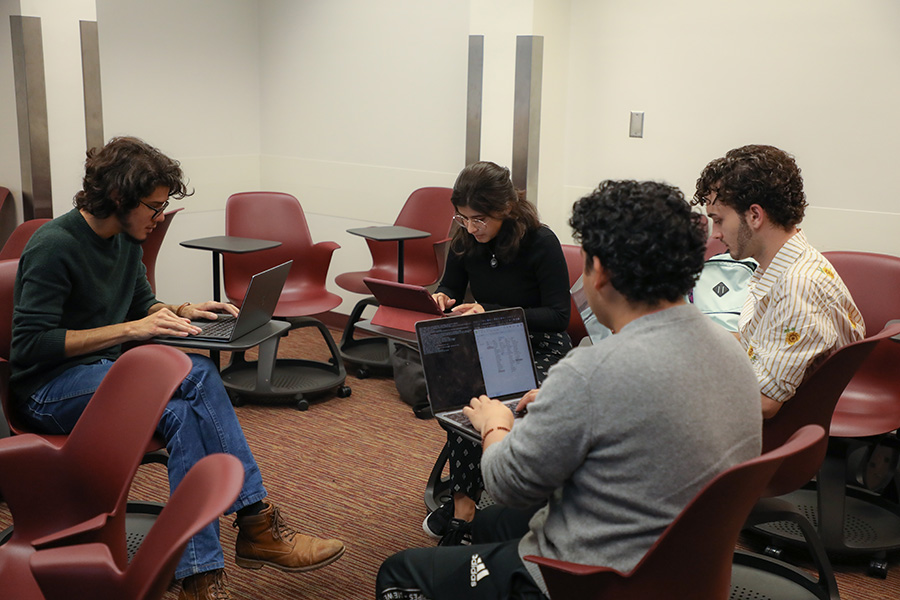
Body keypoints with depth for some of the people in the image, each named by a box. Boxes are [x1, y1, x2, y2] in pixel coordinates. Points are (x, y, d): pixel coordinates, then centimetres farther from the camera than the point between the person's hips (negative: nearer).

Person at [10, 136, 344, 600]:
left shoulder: (126, 238, 8)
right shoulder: (54, 246, -17)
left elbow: (141, 305, 23)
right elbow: (30, 345, -21)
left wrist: (181, 313, 1)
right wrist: (129, 329, -24)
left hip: (106, 370, 7)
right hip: (48, 390, -7)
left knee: (184, 414, -26)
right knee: (196, 374, -30)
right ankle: (256, 527, -24)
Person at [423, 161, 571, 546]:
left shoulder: (540, 242, -16)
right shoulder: (466, 239, 0)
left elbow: (558, 315, -15)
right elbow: (452, 285, 16)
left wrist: (490, 313, -24)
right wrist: (443, 297, -10)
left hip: (542, 349, -4)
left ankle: (461, 507, -17)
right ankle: (466, 500, -20)